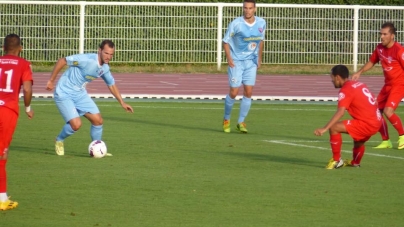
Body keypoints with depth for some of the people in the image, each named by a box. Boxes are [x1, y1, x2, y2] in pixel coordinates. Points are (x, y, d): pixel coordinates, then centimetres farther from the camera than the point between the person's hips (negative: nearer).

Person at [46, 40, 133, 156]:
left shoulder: (105, 68, -1)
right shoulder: (87, 60, -27)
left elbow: (111, 85, 17)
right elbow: (62, 61, -21)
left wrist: (122, 103, 17)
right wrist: (51, 81, -17)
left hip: (80, 94, 7)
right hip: (64, 94, -7)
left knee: (98, 120, 0)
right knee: (76, 124, -17)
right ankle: (59, 140, 14)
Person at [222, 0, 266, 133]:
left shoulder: (261, 23, -1)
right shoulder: (236, 24, -14)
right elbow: (226, 41, -6)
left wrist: (259, 58, 12)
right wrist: (229, 58, -16)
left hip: (251, 62, 3)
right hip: (236, 62, -3)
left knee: (248, 92, -3)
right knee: (233, 93, -5)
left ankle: (241, 123, 7)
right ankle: (226, 119, 18)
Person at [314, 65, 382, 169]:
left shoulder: (346, 90, -12)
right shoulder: (359, 84, 15)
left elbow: (340, 112, -25)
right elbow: (374, 101, 24)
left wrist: (325, 128, -31)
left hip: (366, 124, -9)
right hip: (377, 121, 9)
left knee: (334, 128, -14)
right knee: (358, 141, 36)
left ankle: (336, 160, -5)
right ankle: (355, 162, 59)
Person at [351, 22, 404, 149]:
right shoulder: (380, 48, 2)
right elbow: (371, 61, 19)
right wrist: (359, 73, 7)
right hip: (387, 85, 8)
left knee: (388, 111, -22)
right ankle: (386, 141, 16)